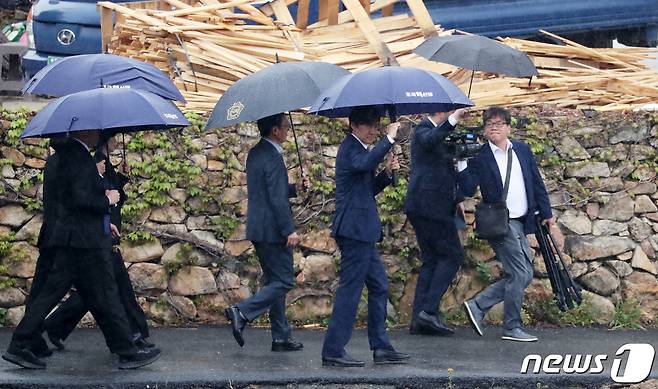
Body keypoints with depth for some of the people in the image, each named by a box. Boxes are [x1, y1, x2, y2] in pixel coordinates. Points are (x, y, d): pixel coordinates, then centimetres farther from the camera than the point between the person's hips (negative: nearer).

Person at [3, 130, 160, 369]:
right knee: (105, 297, -1)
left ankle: (18, 347, 9)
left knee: (51, 294, 9)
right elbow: (81, 200, -25)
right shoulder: (80, 157, -16)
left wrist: (103, 224, 22)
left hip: (69, 241, 10)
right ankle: (127, 352, 8)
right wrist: (108, 200, -8)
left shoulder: (68, 154, 15)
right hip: (85, 241, -10)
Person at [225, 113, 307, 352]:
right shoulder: (273, 157, -17)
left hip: (259, 229, 10)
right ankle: (242, 313, -12)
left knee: (275, 281, 13)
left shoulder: (255, 153, 13)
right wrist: (289, 231, -19)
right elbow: (277, 199, -21)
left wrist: (295, 188, 17)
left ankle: (281, 337, 16)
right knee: (284, 282, -3)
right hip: (272, 230, -10)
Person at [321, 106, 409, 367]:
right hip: (354, 230, -10)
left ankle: (381, 348, 18)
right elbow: (364, 164, -35)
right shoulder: (350, 148, -11)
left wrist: (387, 173, 7)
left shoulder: (357, 148, 19)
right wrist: (389, 139, -29)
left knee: (379, 287, 13)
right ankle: (333, 351, -4)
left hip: (361, 231, 10)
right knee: (349, 289, -8)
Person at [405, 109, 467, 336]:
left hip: (423, 207, 10)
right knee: (452, 255, -8)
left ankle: (419, 320, 7)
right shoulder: (423, 130, -7)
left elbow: (444, 174, 28)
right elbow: (430, 140, -34)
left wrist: (456, 200, 18)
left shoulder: (439, 133, 22)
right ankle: (429, 311, -12)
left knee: (431, 261, 9)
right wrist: (452, 121, -44)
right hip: (429, 206, -10)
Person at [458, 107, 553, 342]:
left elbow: (536, 182, 15)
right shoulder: (479, 156, -5)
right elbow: (468, 190, -12)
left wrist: (546, 212, 14)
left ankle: (478, 306, 15)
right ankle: (512, 327, 5)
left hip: (520, 222, 7)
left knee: (523, 276, 8)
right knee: (520, 274, -8)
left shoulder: (522, 150, 11)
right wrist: (462, 164, -23)